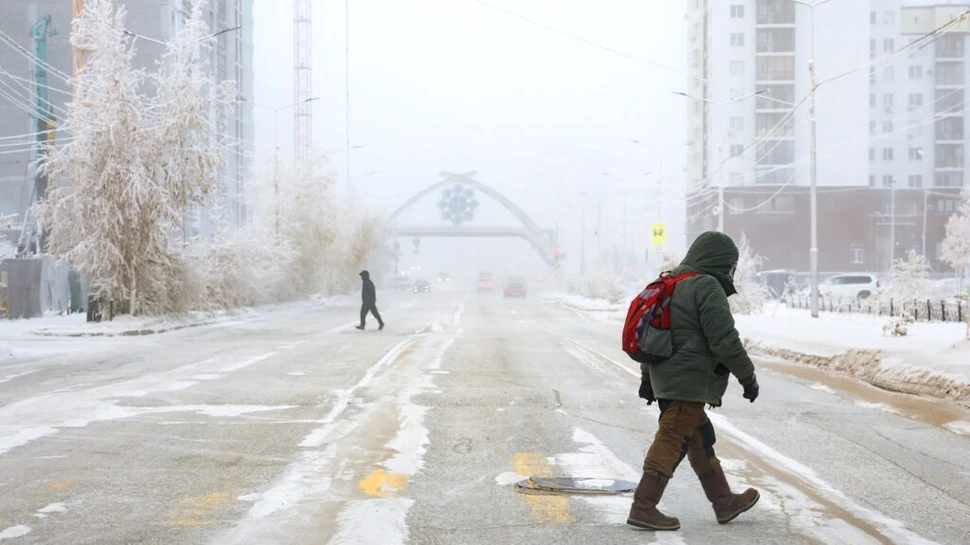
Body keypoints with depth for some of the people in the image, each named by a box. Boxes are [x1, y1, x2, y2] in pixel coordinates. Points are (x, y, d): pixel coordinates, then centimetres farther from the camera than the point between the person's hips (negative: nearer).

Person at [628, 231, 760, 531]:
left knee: (701, 441, 17)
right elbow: (725, 341, -17)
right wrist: (748, 376, -7)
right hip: (689, 381, -10)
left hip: (665, 378, 10)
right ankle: (643, 508, -7)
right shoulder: (708, 287, -13)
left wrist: (647, 376, 28)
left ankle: (725, 503, 28)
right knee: (672, 442, -8)